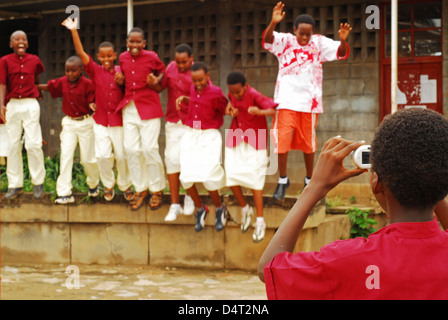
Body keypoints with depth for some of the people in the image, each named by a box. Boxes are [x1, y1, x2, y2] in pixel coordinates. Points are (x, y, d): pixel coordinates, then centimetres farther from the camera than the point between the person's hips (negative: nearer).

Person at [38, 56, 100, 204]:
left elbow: (92, 103, -14)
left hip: (85, 122, -3)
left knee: (87, 158, 5)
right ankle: (65, 193, -6)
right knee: (65, 155, -6)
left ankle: (94, 183, 35)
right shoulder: (62, 82, -1)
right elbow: (50, 87, 15)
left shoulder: (87, 84, -14)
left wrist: (93, 106, -35)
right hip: (69, 122, 3)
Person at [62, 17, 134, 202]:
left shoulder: (121, 72, -1)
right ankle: (108, 185, 18)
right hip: (101, 121, 0)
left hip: (119, 121, 0)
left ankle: (125, 185, 27)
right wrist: (74, 31, -20)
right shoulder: (95, 71, -2)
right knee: (103, 155, -5)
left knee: (122, 155, 4)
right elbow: (81, 53, -13)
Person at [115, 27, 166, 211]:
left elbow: (163, 72, 9)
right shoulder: (123, 58, 6)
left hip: (149, 108, -5)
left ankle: (157, 190, 11)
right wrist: (120, 81, -3)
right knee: (131, 149, 3)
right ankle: (140, 189, 18)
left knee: (149, 148, -6)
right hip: (129, 107, 5)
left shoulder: (151, 57, -7)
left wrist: (156, 81, -11)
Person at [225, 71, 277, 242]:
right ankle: (245, 208, 19)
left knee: (254, 178, -9)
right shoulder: (233, 93, -2)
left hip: (254, 141, -5)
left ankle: (260, 221, 0)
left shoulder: (254, 95, -21)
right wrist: (230, 106, 1)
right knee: (231, 176, -6)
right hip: (236, 138, 5)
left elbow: (274, 109, -33)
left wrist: (260, 111, -53)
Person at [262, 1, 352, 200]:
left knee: (308, 144, 10)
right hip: (286, 101, -1)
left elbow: (341, 53, -10)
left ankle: (309, 181, 26)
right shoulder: (285, 41, -3)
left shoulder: (319, 43, 0)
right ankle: (282, 180, 8)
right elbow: (267, 41, -22)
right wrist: (273, 23, -43)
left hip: (309, 102, 1)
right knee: (282, 140, -9)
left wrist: (343, 41, -33)